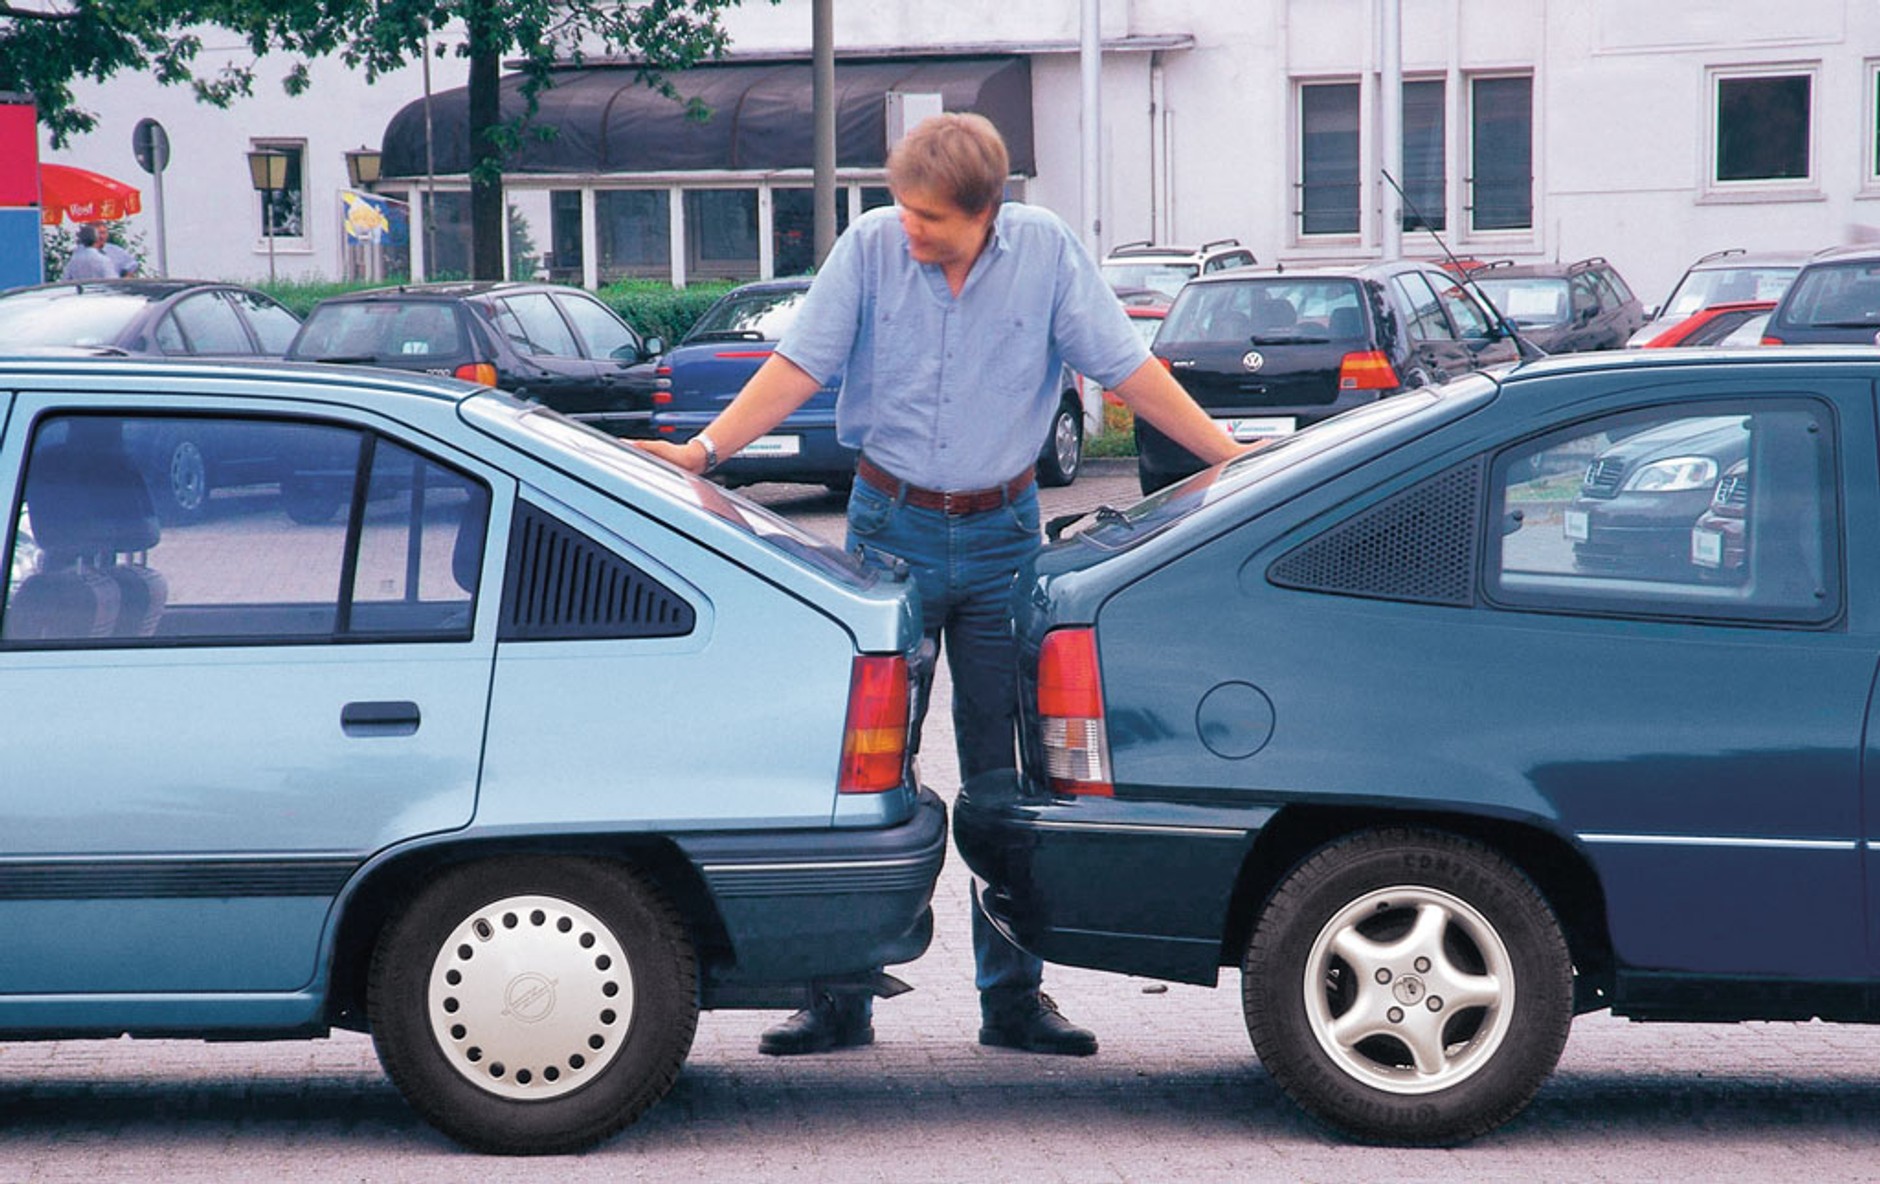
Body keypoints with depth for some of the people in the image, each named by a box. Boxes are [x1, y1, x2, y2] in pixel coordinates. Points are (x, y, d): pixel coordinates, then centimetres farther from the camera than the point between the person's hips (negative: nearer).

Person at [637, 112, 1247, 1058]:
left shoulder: (1046, 251, -5)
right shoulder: (870, 247, -6)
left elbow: (1127, 369, -4)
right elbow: (799, 364, -7)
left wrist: (1234, 458, -8)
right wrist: (706, 449, -19)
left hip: (1003, 536, 1)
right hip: (891, 527, 0)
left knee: (1007, 768, 5)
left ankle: (1012, 995, 13)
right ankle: (841, 995, 7)